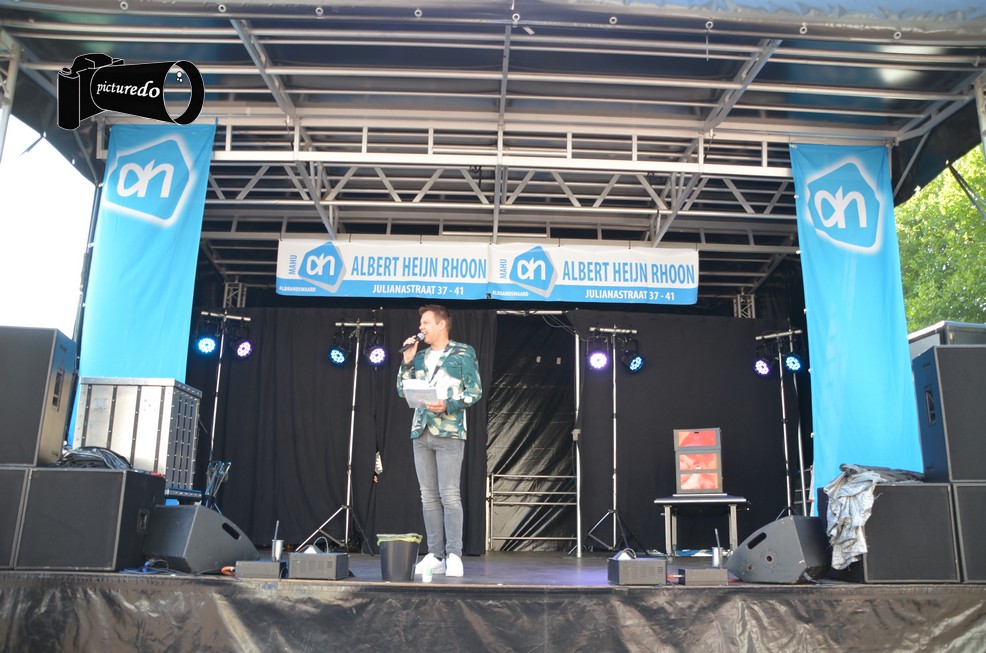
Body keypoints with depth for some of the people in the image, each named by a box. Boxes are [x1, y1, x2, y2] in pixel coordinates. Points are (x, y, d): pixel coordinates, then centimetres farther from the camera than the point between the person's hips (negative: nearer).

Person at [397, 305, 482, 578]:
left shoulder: (463, 353, 2)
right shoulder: (419, 356, 17)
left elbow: (475, 391, -4)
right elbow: (402, 391, 14)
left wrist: (448, 405, -17)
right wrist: (407, 361, 4)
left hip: (449, 432, -5)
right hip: (421, 432, 5)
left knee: (449, 495, -8)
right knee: (429, 496, 5)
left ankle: (454, 555, -3)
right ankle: (435, 555, 10)